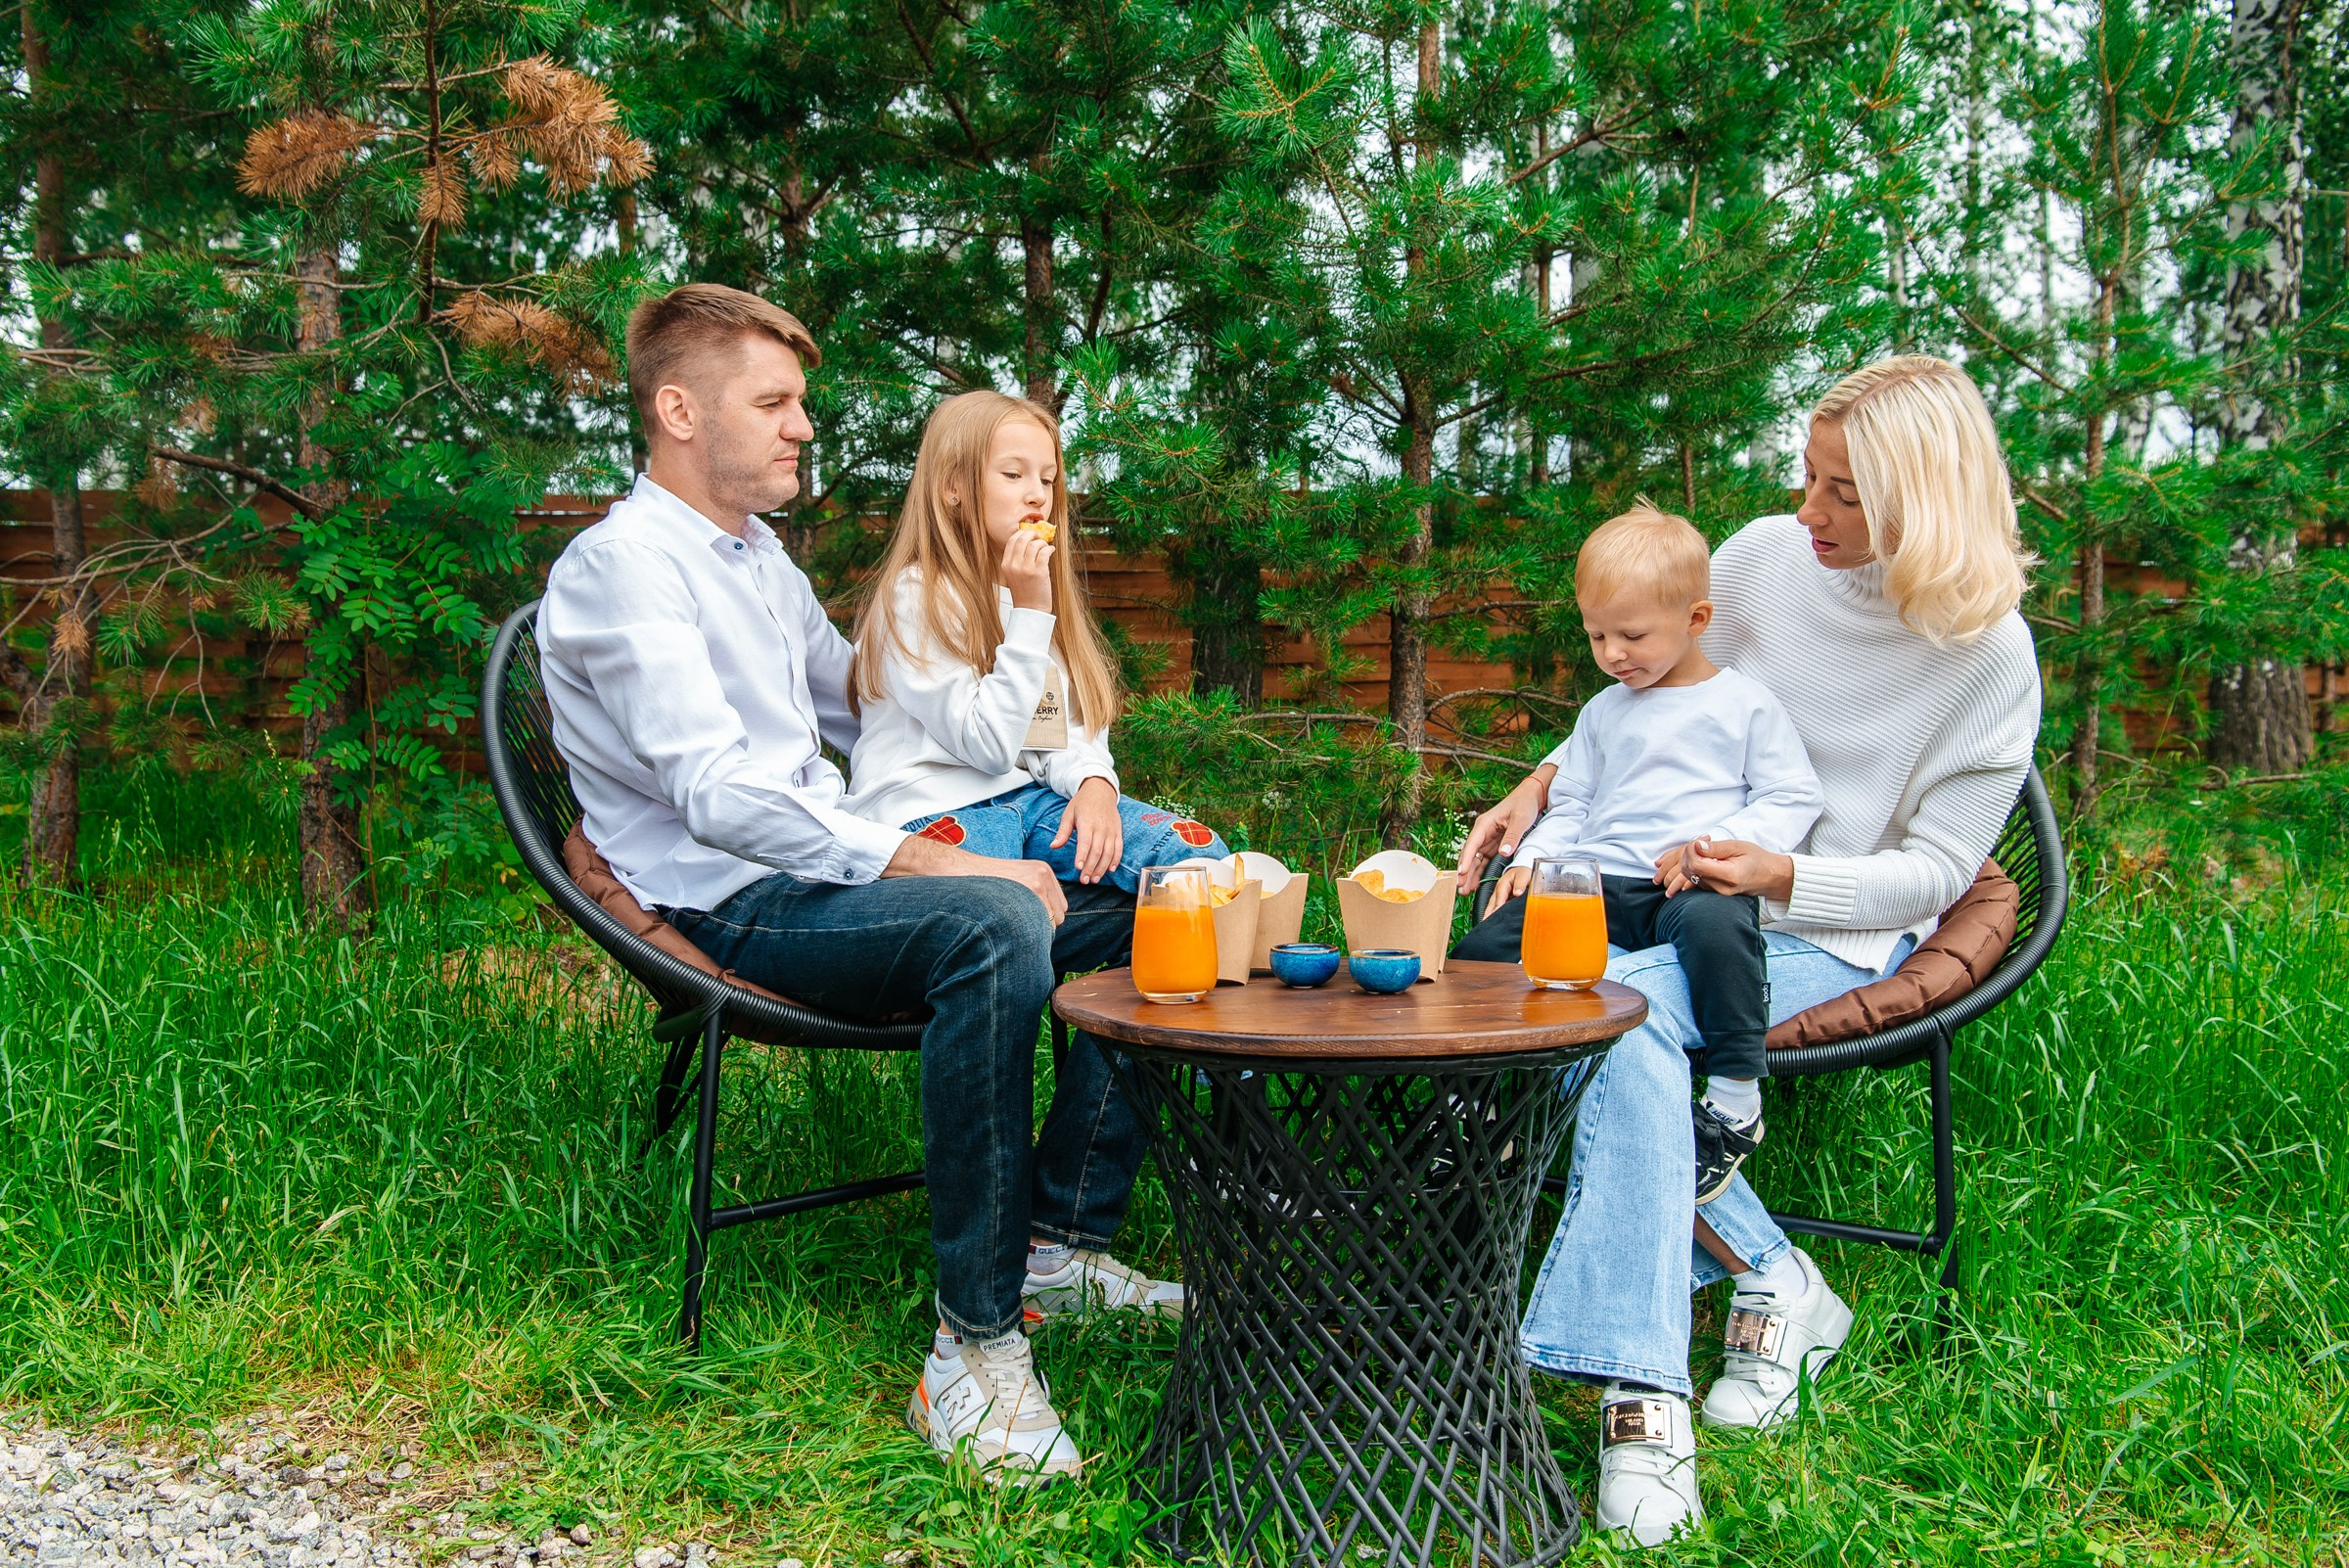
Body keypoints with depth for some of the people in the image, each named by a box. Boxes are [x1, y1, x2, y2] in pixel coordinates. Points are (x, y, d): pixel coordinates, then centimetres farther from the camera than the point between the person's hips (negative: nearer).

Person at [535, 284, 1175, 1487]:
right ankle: (974, 1346, -31)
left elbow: (867, 710, 28)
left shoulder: (757, 554, 20)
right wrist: (940, 866, -24)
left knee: (1135, 911, -1)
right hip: (731, 910, -9)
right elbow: (718, 796, -22)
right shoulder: (622, 566, -10)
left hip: (828, 868, 9)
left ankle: (1061, 1241, 1)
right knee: (994, 924, -36)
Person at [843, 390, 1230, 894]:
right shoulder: (914, 596, -9)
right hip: (934, 809, -7)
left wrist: (1093, 782, -13)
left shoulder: (1036, 585, 17)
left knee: (1199, 853, -13)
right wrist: (1029, 612, -16)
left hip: (1028, 796, 7)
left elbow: (1070, 726, 11)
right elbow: (989, 747, -15)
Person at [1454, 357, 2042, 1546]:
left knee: (1629, 1005, -34)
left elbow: (1935, 869, -7)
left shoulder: (1987, 655, -10)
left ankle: (1642, 1389, -32)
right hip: (1679, 888, 5)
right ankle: (1768, 1280, -17)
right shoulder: (1764, 557, -1)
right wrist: (1544, 786, -1)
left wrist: (1782, 879, -23)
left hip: (1833, 929, -4)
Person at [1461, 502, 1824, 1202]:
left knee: (1713, 922, -41)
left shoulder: (1745, 704, 7)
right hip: (1599, 882, 5)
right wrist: (1533, 857, 7)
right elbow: (1571, 801, 27)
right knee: (1485, 947, -14)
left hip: (1699, 884, -5)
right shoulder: (1604, 711, 22)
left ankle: (1735, 1104, -25)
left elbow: (1792, 797, 3)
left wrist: (1719, 844, -14)